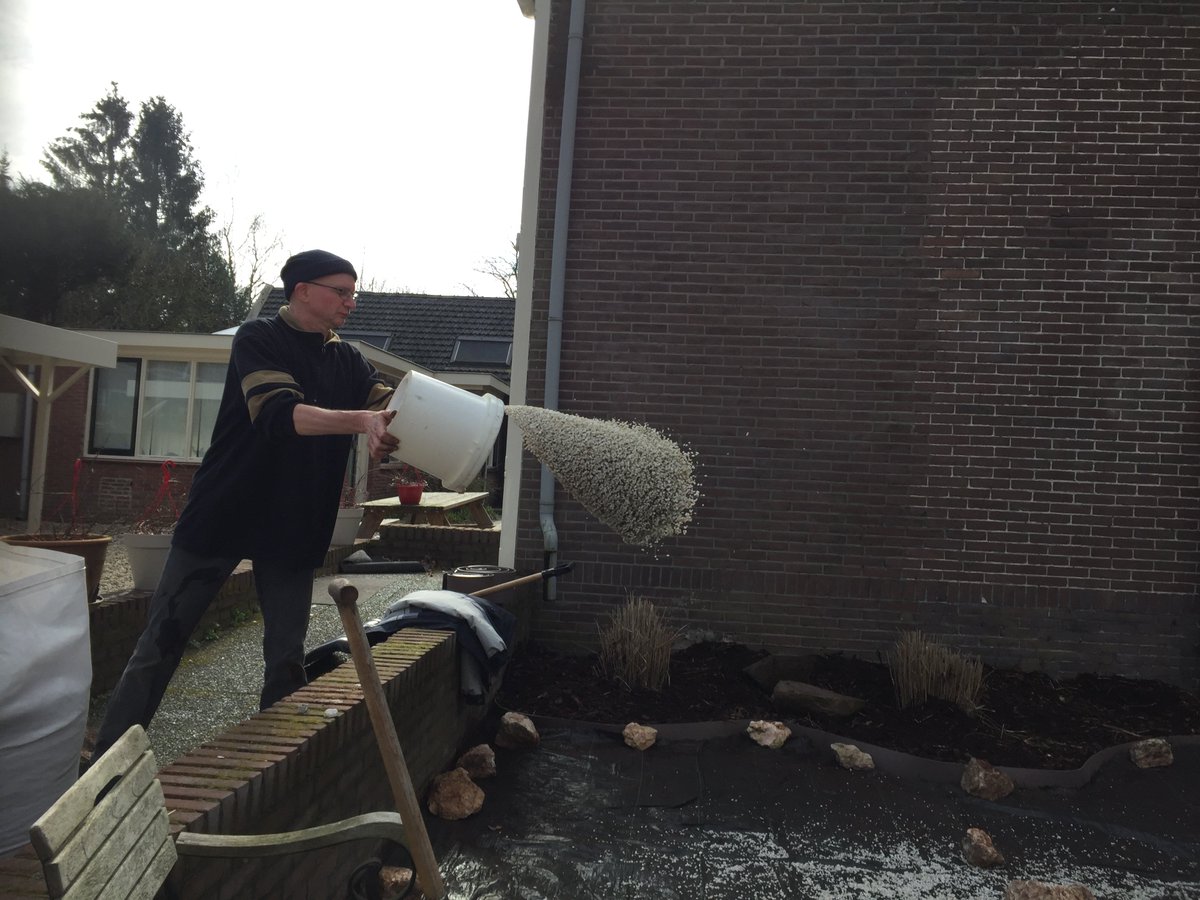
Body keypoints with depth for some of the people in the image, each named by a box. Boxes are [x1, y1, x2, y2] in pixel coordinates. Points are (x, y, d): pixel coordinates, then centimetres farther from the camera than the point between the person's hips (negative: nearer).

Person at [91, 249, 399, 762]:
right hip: (225, 514, -4)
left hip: (296, 526, 5)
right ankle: (108, 761, 14)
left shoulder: (348, 363, 9)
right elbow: (279, 413, -24)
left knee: (287, 656, 7)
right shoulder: (258, 339, -8)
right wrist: (359, 421, -37)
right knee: (162, 641, 2)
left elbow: (396, 407, -3)